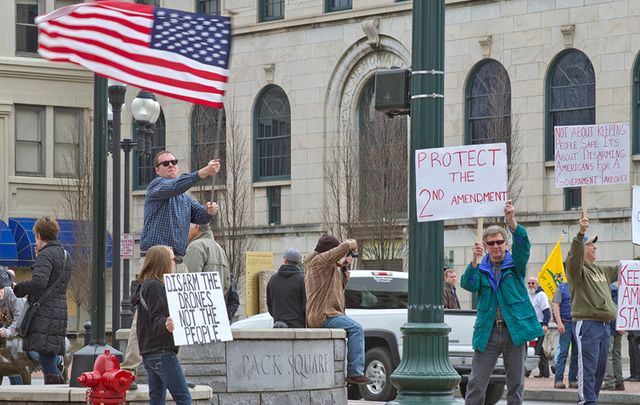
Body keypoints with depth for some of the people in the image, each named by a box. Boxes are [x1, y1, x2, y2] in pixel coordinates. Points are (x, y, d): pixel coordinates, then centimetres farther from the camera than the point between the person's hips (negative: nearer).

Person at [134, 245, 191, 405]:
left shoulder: (146, 286, 19)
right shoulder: (155, 286, -12)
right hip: (162, 352, -10)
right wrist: (166, 326, -42)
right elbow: (157, 319, -22)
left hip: (149, 354, 10)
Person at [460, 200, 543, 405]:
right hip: (487, 332, 0)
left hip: (514, 330, 0)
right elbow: (468, 284, -9)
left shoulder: (515, 264, 7)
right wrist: (474, 261, -26)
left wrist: (512, 221, -29)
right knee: (476, 383, -3)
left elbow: (523, 245, -12)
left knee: (516, 383, 6)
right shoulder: (481, 268, 9)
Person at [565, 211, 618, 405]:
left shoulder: (601, 270, 20)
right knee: (588, 367, -10)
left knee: (600, 367, 13)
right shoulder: (577, 269, -6)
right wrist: (580, 234, -41)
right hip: (586, 324, -9)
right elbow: (574, 257, -27)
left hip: (604, 324, 9)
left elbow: (620, 270, 34)